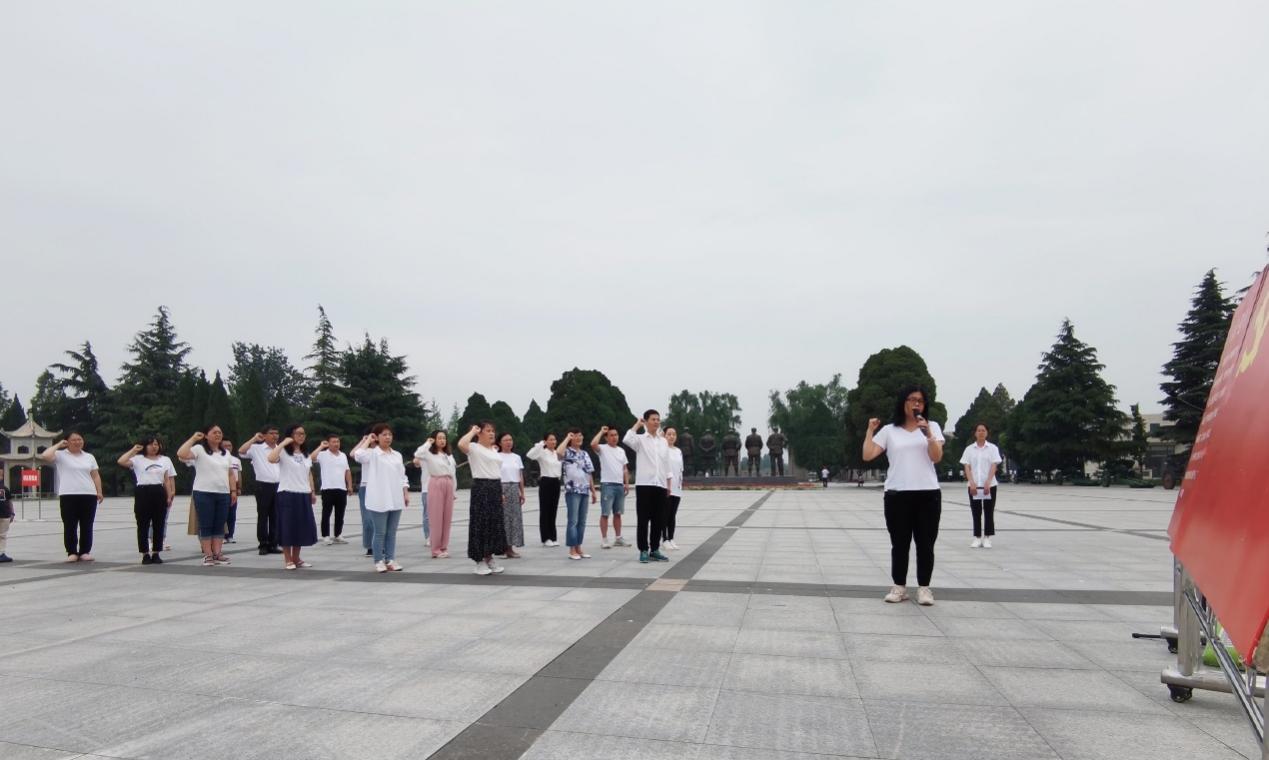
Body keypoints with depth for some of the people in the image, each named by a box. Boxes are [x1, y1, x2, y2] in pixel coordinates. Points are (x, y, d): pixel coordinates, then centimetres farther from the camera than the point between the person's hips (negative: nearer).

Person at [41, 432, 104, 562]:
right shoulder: (60, 455, 3)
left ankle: (85, 552, 10)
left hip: (89, 495, 3)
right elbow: (45, 456, -17)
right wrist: (58, 445, -3)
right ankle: (72, 553, 6)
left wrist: (99, 492, 6)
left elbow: (95, 475, 15)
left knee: (86, 526, 4)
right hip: (68, 496, -3)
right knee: (70, 526, -1)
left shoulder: (89, 457, 15)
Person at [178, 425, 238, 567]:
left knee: (219, 526, 6)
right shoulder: (199, 449, -3)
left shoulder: (226, 453, 16)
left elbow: (231, 474, 17)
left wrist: (234, 490, 9)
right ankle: (207, 555, 2)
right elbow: (180, 454, -21)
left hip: (223, 494, 5)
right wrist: (193, 439, -16)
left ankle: (217, 554, 11)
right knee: (205, 525, -1)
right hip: (204, 493, -5)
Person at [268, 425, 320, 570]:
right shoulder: (283, 451, -6)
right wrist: (283, 443, -20)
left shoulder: (306, 454, 16)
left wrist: (313, 491, 13)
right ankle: (288, 559, 8)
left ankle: (296, 558, 18)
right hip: (287, 494, -6)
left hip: (303, 495, 6)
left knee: (302, 527, 8)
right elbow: (271, 459, -28)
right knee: (288, 527, -2)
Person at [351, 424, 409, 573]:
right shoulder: (372, 454, -3)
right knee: (379, 532, 2)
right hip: (379, 500, -5)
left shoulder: (397, 455, 12)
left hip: (395, 499, 5)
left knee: (392, 532, 10)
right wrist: (367, 440, -8)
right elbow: (355, 454, -23)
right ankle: (379, 561, 11)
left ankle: (390, 560, 17)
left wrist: (406, 494, 8)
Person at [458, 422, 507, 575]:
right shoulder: (474, 448, -7)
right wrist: (473, 431, -15)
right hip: (481, 487, -8)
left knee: (495, 522, 10)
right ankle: (480, 561, 3)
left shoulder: (494, 450, 17)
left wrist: (501, 492, 18)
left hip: (495, 488, 8)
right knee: (481, 523, -4)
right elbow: (461, 444, -30)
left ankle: (489, 558, 20)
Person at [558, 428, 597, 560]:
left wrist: (593, 491, 14)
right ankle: (572, 550, 0)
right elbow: (558, 452, -29)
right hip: (572, 491, -6)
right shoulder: (567, 452, -3)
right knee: (573, 521, -6)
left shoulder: (585, 454, 16)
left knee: (582, 521, 9)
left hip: (584, 491, 6)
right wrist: (567, 438, -14)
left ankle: (578, 548, 16)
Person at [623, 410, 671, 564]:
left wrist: (668, 485, 15)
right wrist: (637, 425, -11)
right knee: (644, 520, 0)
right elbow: (627, 440, -24)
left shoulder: (663, 441, 13)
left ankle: (655, 550, 18)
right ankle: (644, 551, 8)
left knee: (659, 520, 8)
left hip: (660, 485, 5)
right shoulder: (640, 439, -1)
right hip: (644, 484, -5)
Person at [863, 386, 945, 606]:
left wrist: (928, 433, -18)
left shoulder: (932, 426, 7)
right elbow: (867, 456, -1)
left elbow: (937, 457, -6)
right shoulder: (889, 430, 6)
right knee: (899, 544, 6)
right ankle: (899, 587, 16)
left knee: (925, 544, 4)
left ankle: (924, 588, 14)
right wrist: (870, 430, -2)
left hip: (928, 494, 0)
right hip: (897, 495, 0)